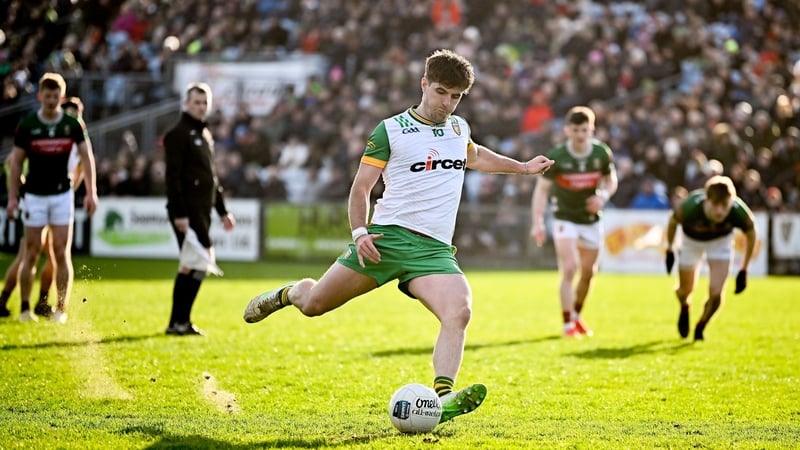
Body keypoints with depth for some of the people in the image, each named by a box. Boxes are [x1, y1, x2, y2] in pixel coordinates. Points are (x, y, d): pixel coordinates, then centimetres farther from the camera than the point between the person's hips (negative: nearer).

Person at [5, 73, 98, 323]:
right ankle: (25, 308, 8)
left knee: (62, 253, -2)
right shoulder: (27, 125, -6)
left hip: (62, 194, 1)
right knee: (31, 253, 1)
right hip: (35, 195, -1)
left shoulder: (73, 124, -2)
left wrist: (91, 193, -3)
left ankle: (61, 309, 3)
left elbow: (86, 157, 3)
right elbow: (16, 162, 0)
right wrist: (12, 197, -4)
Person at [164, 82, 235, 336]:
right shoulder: (178, 134, -9)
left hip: (202, 210, 9)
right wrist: (179, 213, -22)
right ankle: (179, 321, -10)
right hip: (187, 211, -9)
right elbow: (173, 176, -16)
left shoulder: (205, 135, 20)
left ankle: (179, 322, 11)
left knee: (190, 266, 8)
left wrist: (222, 210, 24)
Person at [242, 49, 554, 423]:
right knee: (314, 303, -5)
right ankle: (288, 294, 32)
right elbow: (361, 186, 1)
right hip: (386, 237, -3)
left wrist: (523, 167, 45)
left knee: (459, 312, -26)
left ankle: (442, 397, -34)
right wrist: (359, 232, -14)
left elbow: (474, 157, 43)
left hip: (434, 249, 3)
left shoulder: (459, 129, 18)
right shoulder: (390, 130, 2)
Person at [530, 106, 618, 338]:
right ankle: (568, 323, -11)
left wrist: (603, 195, -17)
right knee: (569, 269, -17)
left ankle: (577, 315, 34)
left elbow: (611, 180, 6)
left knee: (588, 272, 11)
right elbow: (542, 188, -14)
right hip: (565, 220, -4)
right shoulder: (556, 156, -18)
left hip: (592, 220, 4)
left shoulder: (602, 153, -10)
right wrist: (538, 222, -23)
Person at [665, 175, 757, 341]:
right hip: (692, 240, 0)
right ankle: (685, 309, 54)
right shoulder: (690, 208, -42)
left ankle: (700, 328, 21)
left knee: (716, 294, -12)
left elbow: (751, 234, -14)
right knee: (685, 291, 13)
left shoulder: (739, 212, -38)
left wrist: (743, 270, -9)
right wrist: (669, 250, -1)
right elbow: (673, 221, -16)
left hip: (721, 241, 0)